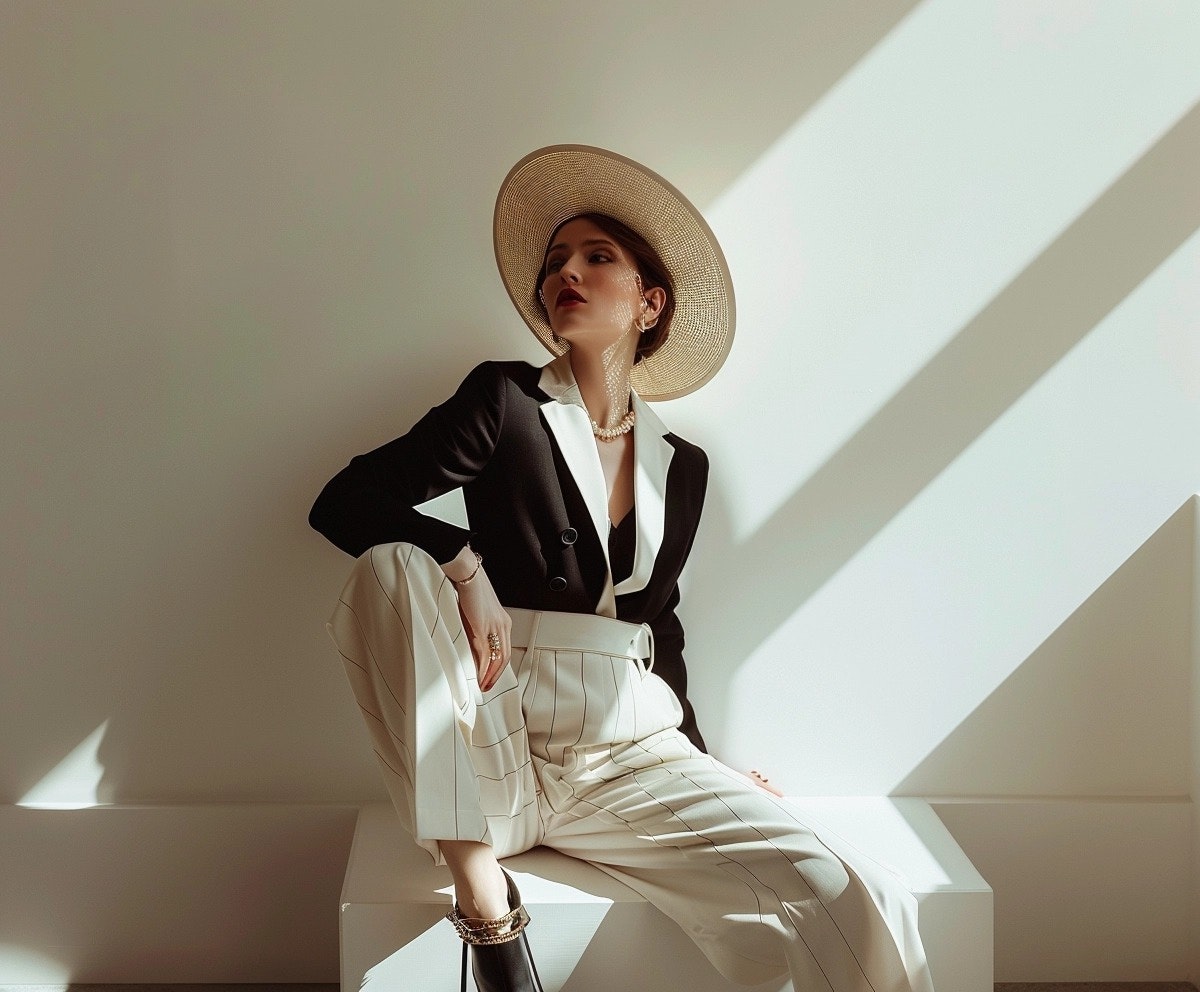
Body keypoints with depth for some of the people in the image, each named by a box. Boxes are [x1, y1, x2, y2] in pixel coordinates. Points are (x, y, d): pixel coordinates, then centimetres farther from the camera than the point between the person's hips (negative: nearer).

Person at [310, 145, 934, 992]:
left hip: (635, 757, 2)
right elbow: (344, 501, -6)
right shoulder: (505, 403, 0)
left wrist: (700, 762, 15)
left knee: (863, 910, -20)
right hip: (497, 762, -2)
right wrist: (463, 564, -22)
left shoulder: (681, 467, 11)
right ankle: (485, 902, -26)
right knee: (393, 563, -30)